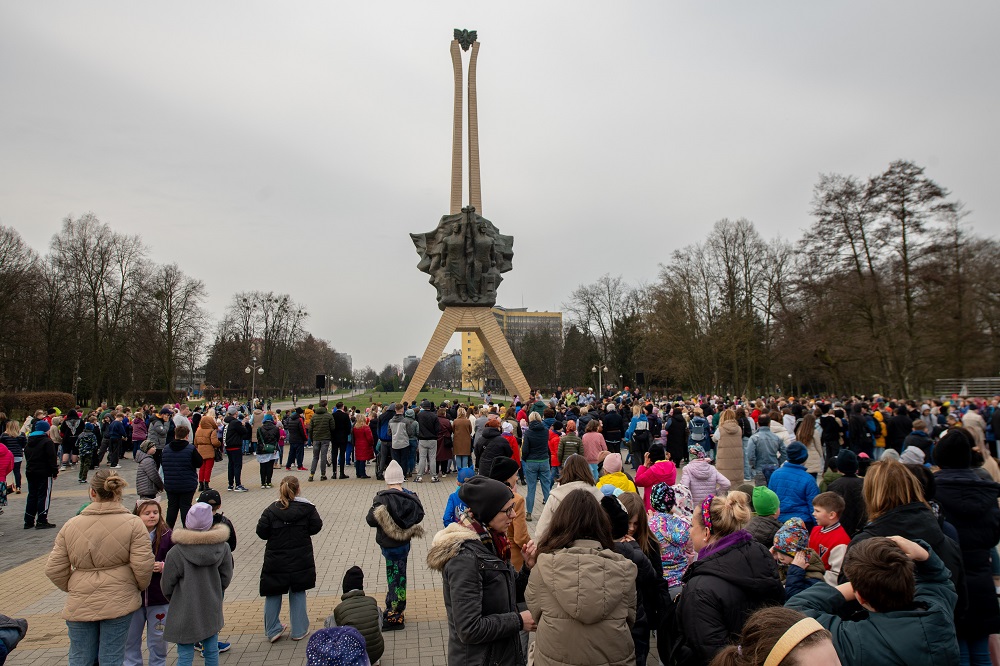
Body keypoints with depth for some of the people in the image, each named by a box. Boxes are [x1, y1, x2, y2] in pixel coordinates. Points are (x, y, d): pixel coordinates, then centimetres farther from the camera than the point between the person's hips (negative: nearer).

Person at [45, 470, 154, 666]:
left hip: (79, 605, 2)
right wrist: (140, 587, 5)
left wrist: (72, 588, 19)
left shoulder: (71, 525, -2)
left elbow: (53, 569, 2)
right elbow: (143, 566, -15)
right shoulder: (133, 523, -11)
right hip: (119, 603, -2)